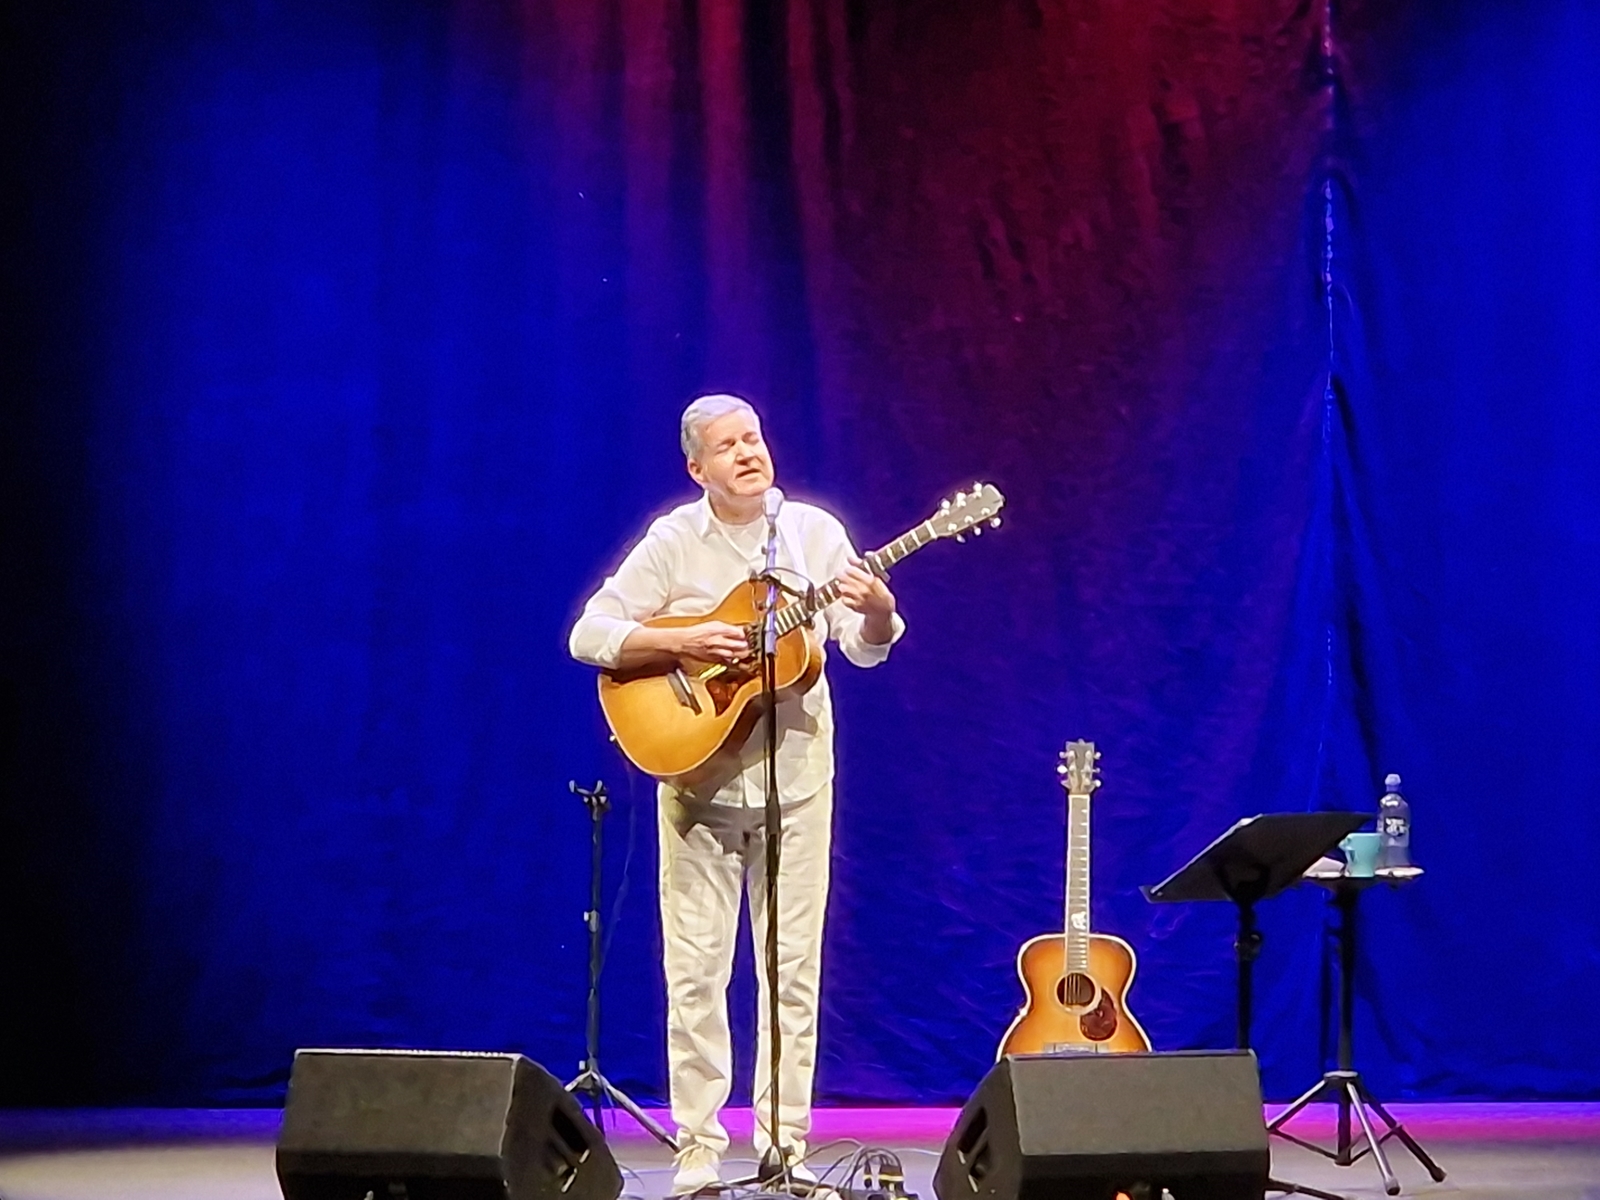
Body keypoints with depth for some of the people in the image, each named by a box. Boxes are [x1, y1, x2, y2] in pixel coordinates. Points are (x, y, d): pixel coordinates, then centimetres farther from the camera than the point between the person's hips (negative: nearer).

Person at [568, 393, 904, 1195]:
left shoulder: (814, 532, 3)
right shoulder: (672, 542, -3)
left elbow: (866, 650, 3)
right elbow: (588, 635, -7)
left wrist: (878, 611, -19)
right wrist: (682, 642, -19)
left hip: (796, 775, 2)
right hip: (699, 775, -2)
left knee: (794, 967, 4)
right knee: (695, 969, -1)